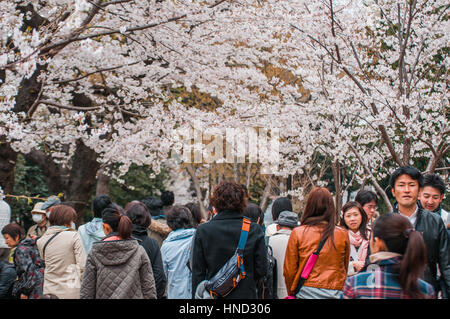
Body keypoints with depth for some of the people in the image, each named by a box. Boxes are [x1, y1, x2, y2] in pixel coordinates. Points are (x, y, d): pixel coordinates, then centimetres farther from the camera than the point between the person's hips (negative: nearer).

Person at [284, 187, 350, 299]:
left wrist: (291, 293, 15)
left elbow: (289, 270, 1)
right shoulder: (342, 234, 0)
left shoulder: (297, 233, -4)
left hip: (306, 293, -1)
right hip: (335, 293, 1)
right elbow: (345, 268, 12)